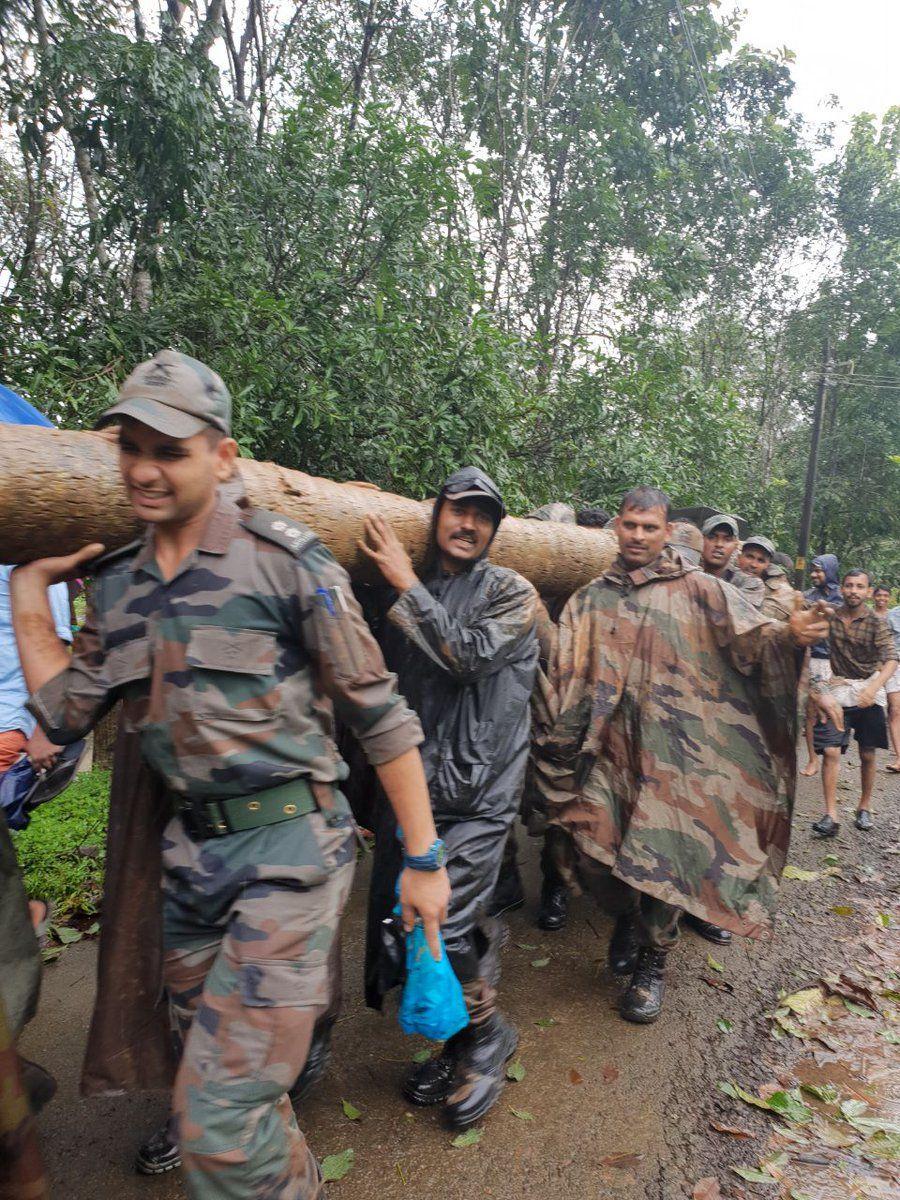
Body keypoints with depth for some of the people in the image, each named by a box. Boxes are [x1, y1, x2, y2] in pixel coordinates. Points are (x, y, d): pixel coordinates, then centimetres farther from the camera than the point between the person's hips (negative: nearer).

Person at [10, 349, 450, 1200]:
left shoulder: (285, 562, -12)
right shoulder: (115, 582, 7)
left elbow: (380, 714, -10)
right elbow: (64, 716, 6)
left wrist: (423, 858, -9)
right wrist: (28, 589, 6)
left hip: (290, 846, -6)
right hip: (188, 851, 7)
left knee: (222, 1115, -6)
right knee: (213, 1068, 24)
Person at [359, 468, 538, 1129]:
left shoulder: (511, 592, -3)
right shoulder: (406, 595, 11)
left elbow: (472, 656, -19)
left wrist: (407, 585, -15)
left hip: (476, 791, -5)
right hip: (411, 784, 6)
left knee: (439, 925, -8)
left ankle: (488, 1037, 22)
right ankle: (461, 1045, 34)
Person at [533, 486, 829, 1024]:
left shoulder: (699, 589, 2)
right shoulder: (589, 601, 11)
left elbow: (750, 636, -10)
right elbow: (568, 678, 10)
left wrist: (789, 634, -31)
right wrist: (558, 745, 3)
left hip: (673, 752, -2)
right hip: (607, 750, 3)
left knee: (662, 856, -1)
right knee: (591, 852, -1)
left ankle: (652, 962, 26)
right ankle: (629, 915, 34)